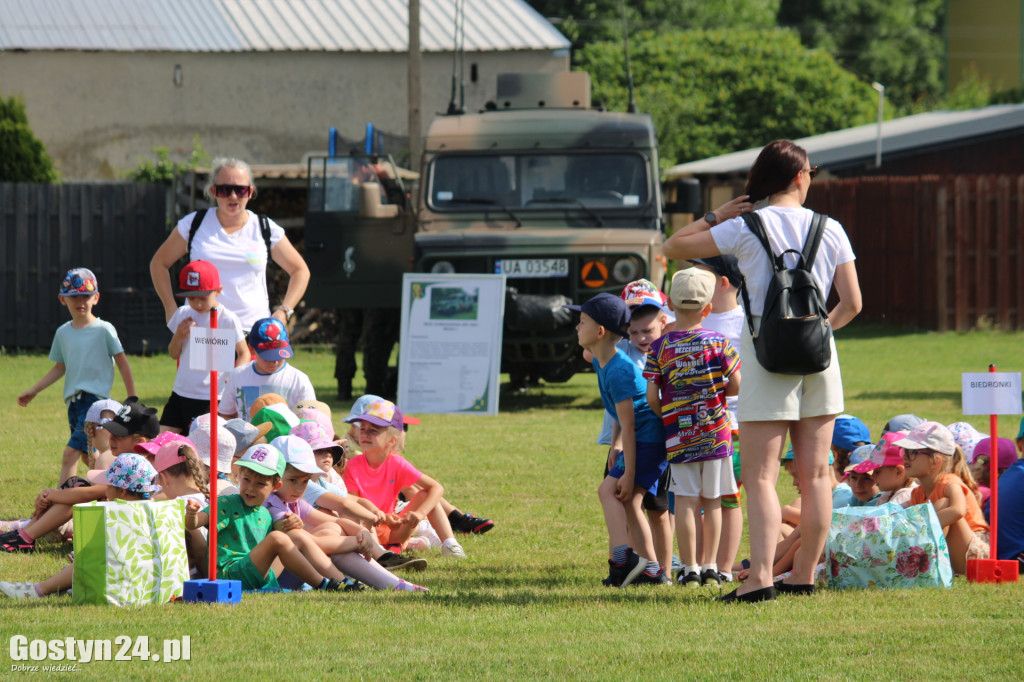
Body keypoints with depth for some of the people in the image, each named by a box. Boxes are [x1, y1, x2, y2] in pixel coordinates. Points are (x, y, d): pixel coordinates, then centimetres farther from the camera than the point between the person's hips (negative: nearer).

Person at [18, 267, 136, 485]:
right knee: (87, 456, 12)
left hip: (96, 396, -7)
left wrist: (132, 399, -4)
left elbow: (122, 363, -3)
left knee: (71, 453, -17)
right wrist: (33, 391, 18)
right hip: (74, 400, 7)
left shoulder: (104, 330, -5)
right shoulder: (63, 333, 11)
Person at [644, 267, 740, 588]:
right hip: (715, 431, 1)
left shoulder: (659, 348, -4)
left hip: (678, 435, -1)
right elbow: (736, 385, -2)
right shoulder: (718, 342, -3)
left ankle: (690, 569, 3)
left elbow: (651, 397, -5)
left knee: (685, 501, 2)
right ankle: (710, 567, 12)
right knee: (712, 501, 9)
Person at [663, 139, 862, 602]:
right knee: (815, 474, 10)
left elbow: (672, 248, 1)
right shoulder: (830, 230, 5)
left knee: (760, 476, -6)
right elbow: (852, 303, 4)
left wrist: (715, 217, 10)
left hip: (767, 351, -3)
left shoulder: (746, 228, -4)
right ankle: (804, 575, 13)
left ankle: (761, 577, -19)